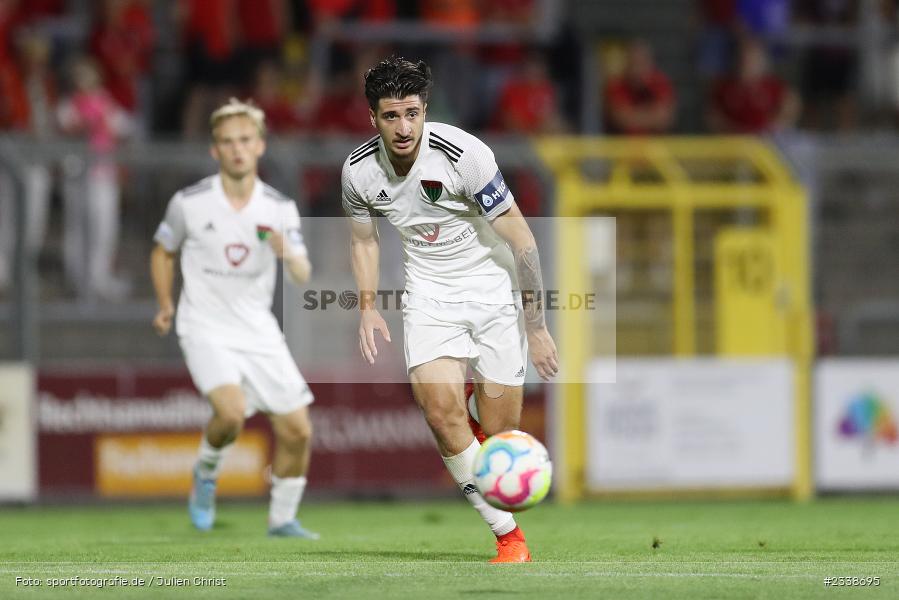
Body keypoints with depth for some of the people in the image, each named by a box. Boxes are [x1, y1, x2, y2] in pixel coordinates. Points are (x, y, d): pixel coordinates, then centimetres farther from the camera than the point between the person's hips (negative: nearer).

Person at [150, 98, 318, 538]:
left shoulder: (280, 209, -2)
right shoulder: (189, 203, -7)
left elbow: (303, 276, -7)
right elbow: (163, 251, 11)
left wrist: (288, 255, -28)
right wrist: (165, 304, 3)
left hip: (259, 333, 3)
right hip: (206, 330, -3)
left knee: (297, 431, 0)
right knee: (231, 411, -28)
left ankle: (282, 519, 21)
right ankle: (206, 474, 4)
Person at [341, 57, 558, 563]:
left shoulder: (463, 154, -22)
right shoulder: (359, 169, -8)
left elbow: (520, 238, -16)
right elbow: (364, 237, 14)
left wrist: (536, 327, -16)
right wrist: (368, 307, 2)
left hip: (492, 288, -2)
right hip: (428, 290, 2)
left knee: (501, 433, -5)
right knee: (442, 411, -21)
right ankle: (508, 534, -9)